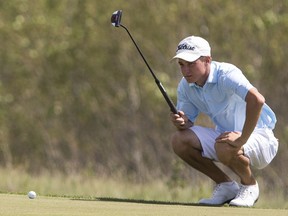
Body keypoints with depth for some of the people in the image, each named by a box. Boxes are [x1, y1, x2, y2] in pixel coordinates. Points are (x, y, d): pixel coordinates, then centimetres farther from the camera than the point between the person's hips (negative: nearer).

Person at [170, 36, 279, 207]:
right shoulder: (186, 86, -1)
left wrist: (242, 139, -39)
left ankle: (249, 185, -4)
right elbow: (188, 121, 4)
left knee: (225, 147, -37)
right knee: (179, 140, -11)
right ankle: (226, 186, 4)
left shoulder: (226, 75, -25)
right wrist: (181, 122, -22)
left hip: (258, 135, -7)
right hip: (224, 134, 7)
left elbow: (257, 99, -41)